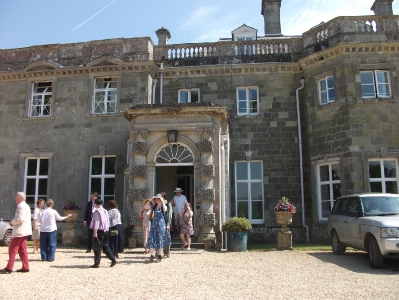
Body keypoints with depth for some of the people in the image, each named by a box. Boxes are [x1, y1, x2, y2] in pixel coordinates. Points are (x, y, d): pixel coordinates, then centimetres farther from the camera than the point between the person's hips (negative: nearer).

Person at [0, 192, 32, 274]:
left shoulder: (21, 206, -16)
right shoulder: (25, 206, 17)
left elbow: (20, 219, -24)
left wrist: (12, 222, -9)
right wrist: (13, 222, 11)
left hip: (20, 231, -10)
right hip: (23, 231, 10)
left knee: (12, 249, -4)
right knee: (22, 250, 11)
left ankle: (9, 268, -1)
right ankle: (25, 267, 12)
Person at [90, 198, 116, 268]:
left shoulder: (96, 211, -10)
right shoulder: (105, 211, 13)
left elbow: (96, 222, -17)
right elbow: (108, 221, 16)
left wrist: (95, 232, -18)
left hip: (99, 231, -8)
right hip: (106, 231, 8)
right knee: (105, 246, 15)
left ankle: (97, 263, 3)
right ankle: (113, 259, 9)